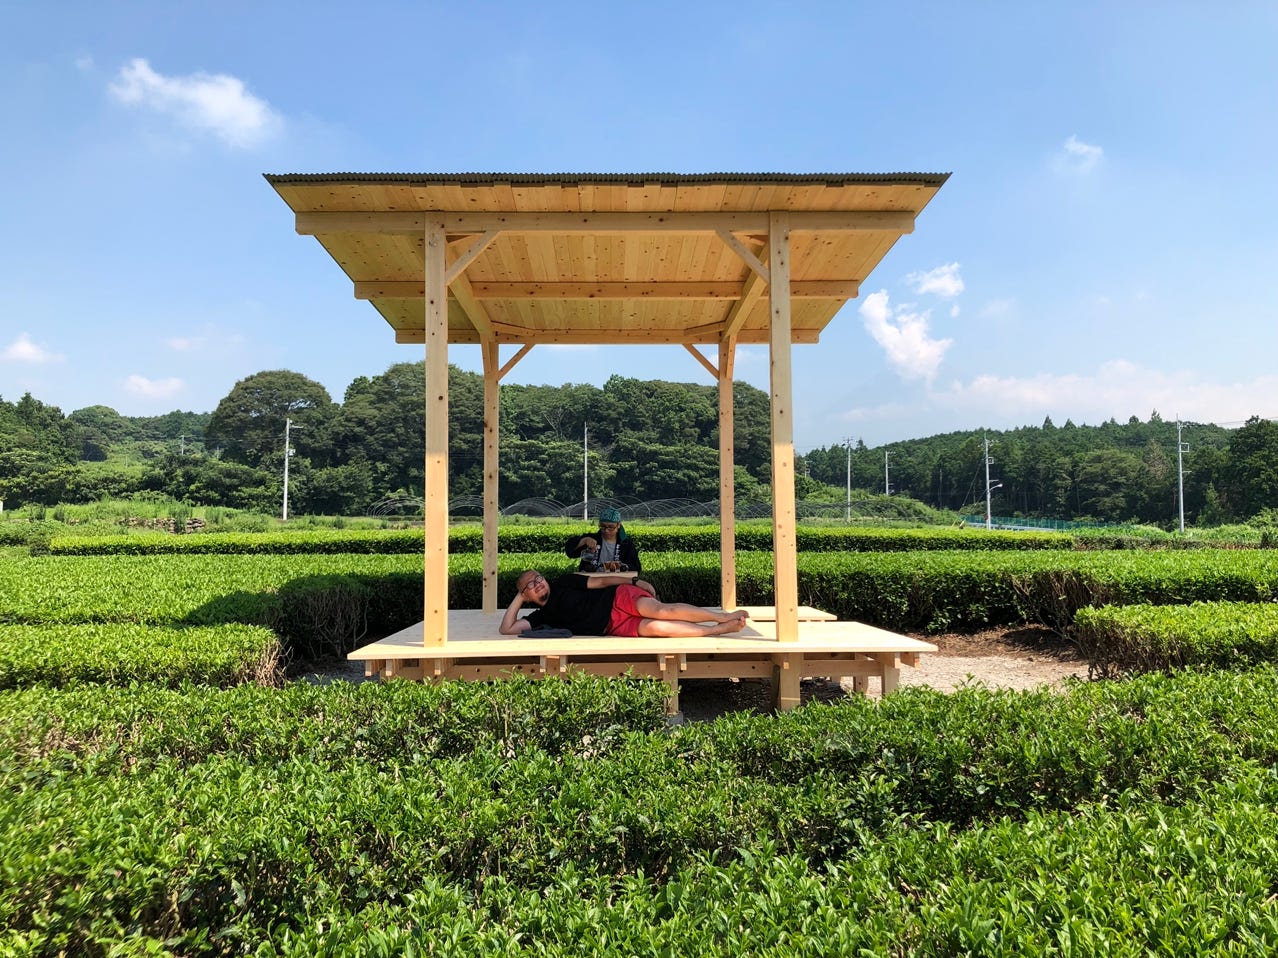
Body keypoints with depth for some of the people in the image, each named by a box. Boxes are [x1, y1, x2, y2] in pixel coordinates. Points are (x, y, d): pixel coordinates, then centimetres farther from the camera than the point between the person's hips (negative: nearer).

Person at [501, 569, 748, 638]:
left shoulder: (564, 583, 10)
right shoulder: (542, 617, 12)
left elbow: (600, 581, 9)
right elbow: (507, 629, 5)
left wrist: (635, 581, -1)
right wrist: (518, 599, 7)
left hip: (620, 599, -1)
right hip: (614, 627, 1)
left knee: (661, 611, -28)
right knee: (653, 627, -25)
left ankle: (724, 617, -20)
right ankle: (719, 631, -21)